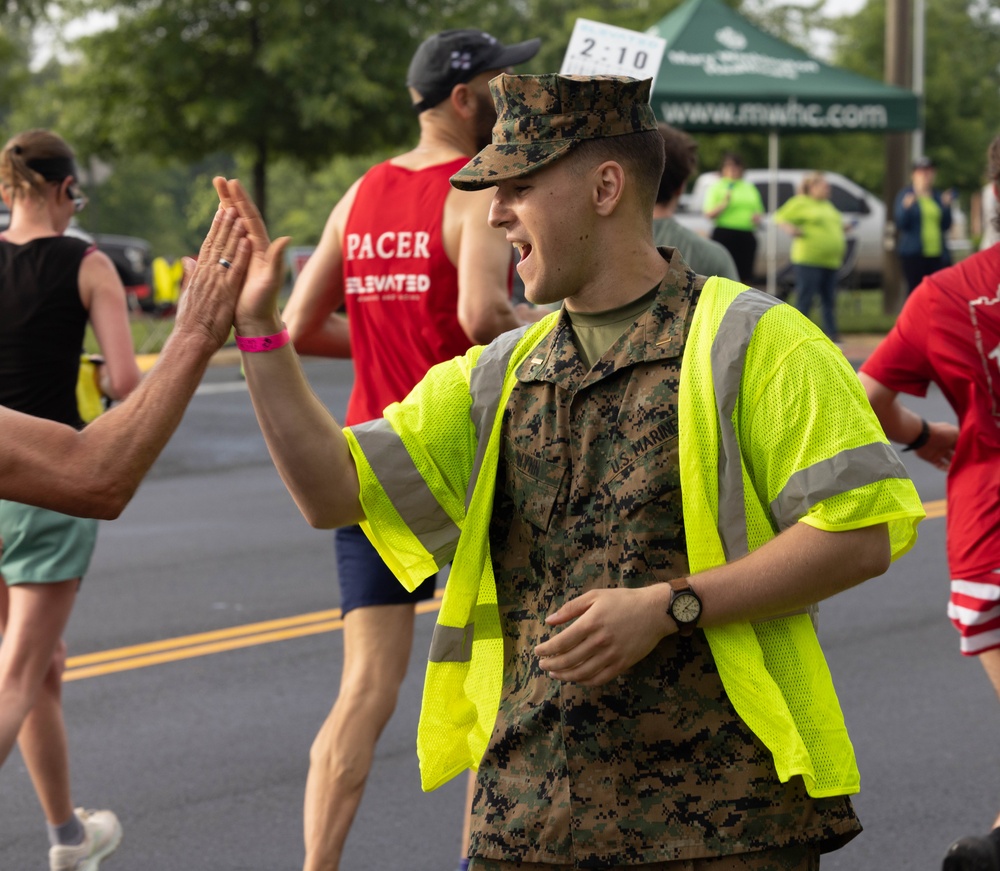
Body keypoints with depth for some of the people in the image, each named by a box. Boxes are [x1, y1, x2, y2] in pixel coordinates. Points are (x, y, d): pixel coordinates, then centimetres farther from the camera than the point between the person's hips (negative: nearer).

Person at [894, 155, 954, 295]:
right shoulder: (905, 195, 3)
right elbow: (900, 224, -3)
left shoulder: (938, 197, 14)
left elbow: (946, 226, 13)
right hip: (914, 253, -4)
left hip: (937, 253, 4)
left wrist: (947, 206, 0)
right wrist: (906, 207, -19)